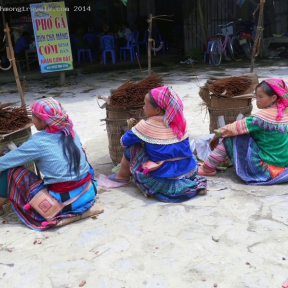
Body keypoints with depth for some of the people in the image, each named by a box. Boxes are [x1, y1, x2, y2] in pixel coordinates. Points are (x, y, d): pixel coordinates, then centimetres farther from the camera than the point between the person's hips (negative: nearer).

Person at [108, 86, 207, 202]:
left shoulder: (147, 126, -14)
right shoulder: (179, 121, 0)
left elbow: (124, 141, 2)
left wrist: (132, 129, 25)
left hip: (165, 182, -6)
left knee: (132, 146, 8)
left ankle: (122, 176, 30)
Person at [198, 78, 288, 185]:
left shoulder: (264, 116, -20)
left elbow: (235, 127, -13)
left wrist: (218, 134, 1)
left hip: (265, 167, -8)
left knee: (231, 137, -7)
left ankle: (207, 168, 1)